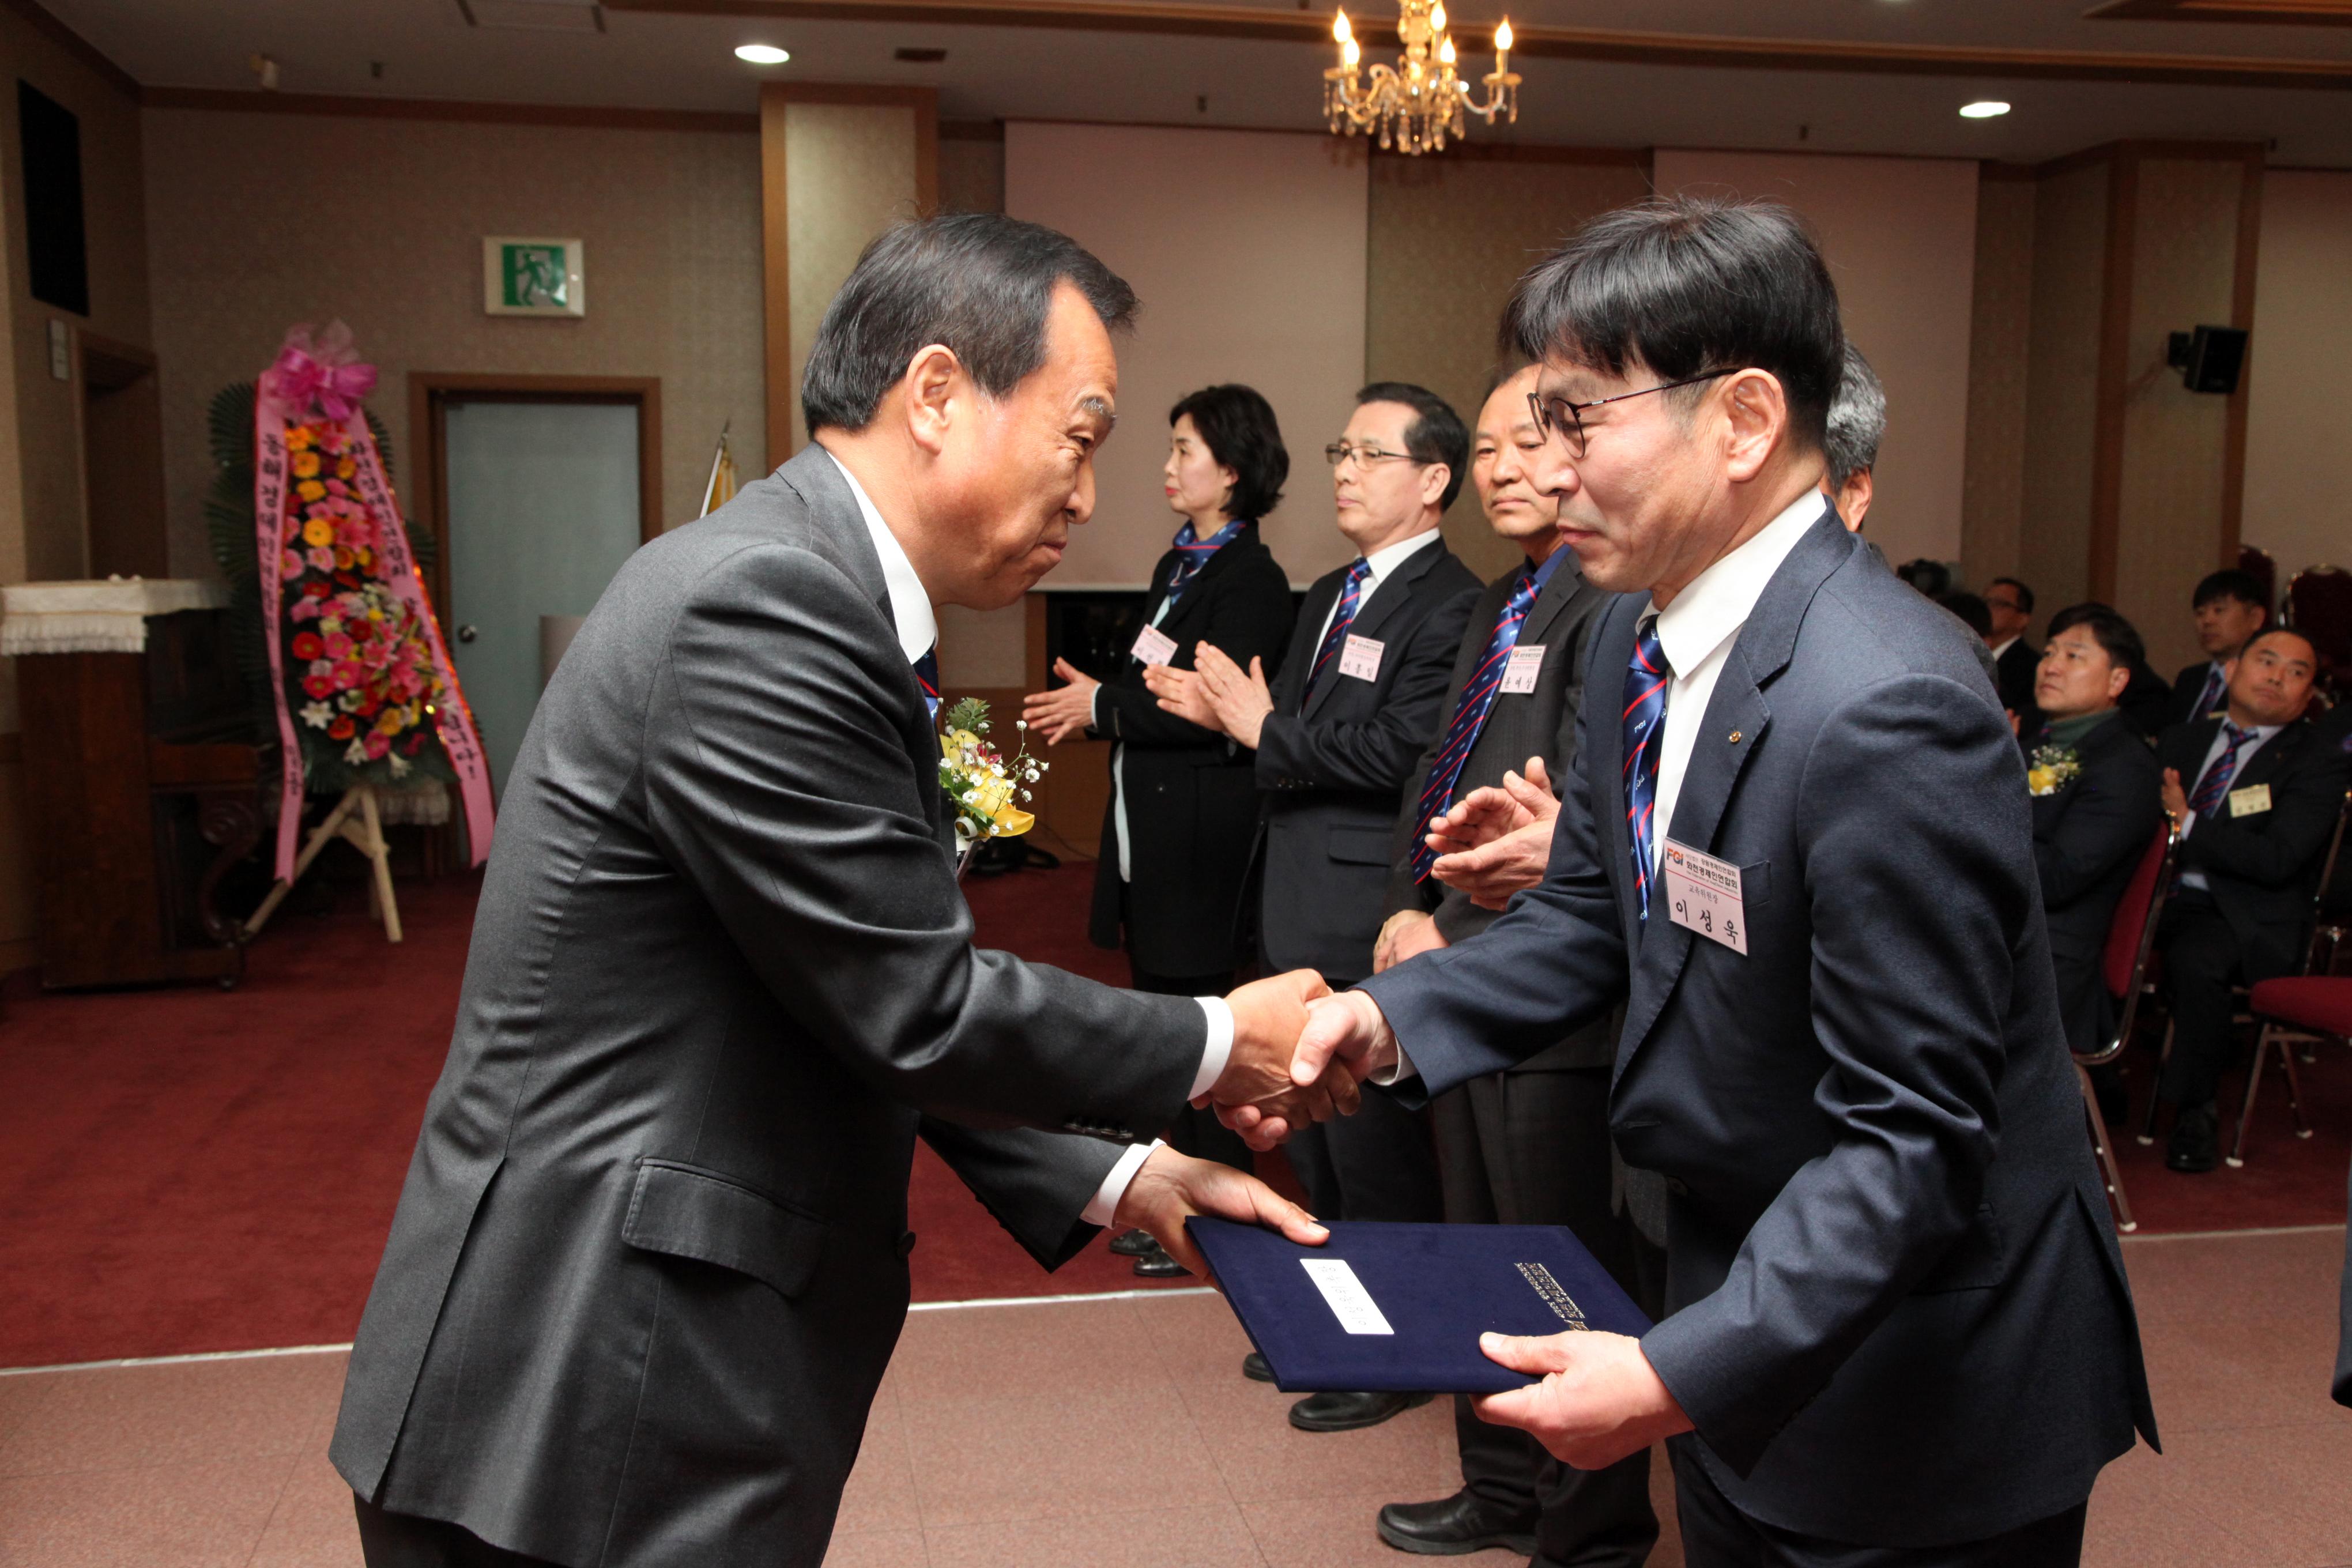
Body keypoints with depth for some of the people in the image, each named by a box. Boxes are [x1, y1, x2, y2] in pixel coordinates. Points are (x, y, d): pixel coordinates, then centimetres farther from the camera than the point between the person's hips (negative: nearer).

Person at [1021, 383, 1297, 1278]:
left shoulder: (1250, 582, -14)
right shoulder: (1178, 566, 15)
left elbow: (1217, 712, -22)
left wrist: (1104, 707, -15)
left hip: (1199, 844, -9)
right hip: (1147, 830, 10)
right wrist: (1090, 708, 2)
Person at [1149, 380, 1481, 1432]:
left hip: (1371, 926, -9)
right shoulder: (1328, 596, 16)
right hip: (1301, 916, 9)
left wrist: (1265, 727, -16)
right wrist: (1221, 711, 0)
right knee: (1315, 1139, 20)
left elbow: (1398, 752, -25)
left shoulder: (1450, 606, -15)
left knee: (1377, 1154, 4)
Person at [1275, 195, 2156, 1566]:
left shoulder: (1885, 708, -30)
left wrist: (1682, 1372, -31)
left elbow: (1908, 1140, -28)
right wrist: (1393, 1016, -9)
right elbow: (1594, 920, 6)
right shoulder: (1642, 634, -1)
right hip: (1743, 1285, 8)